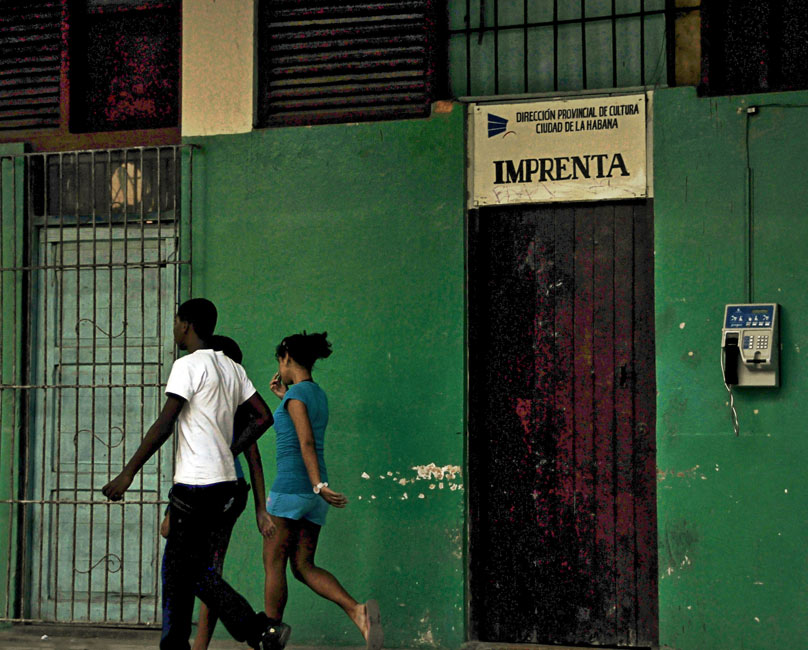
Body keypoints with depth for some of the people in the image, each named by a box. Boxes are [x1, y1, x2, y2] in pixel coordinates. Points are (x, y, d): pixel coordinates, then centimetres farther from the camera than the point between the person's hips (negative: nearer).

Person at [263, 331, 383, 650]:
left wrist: (319, 485, -29)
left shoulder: (297, 393, -10)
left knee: (273, 564, 1)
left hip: (291, 485, -8)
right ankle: (358, 611, -16)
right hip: (312, 494, 8)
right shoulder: (319, 395, 17)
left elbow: (306, 442, -21)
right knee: (303, 567, 6)